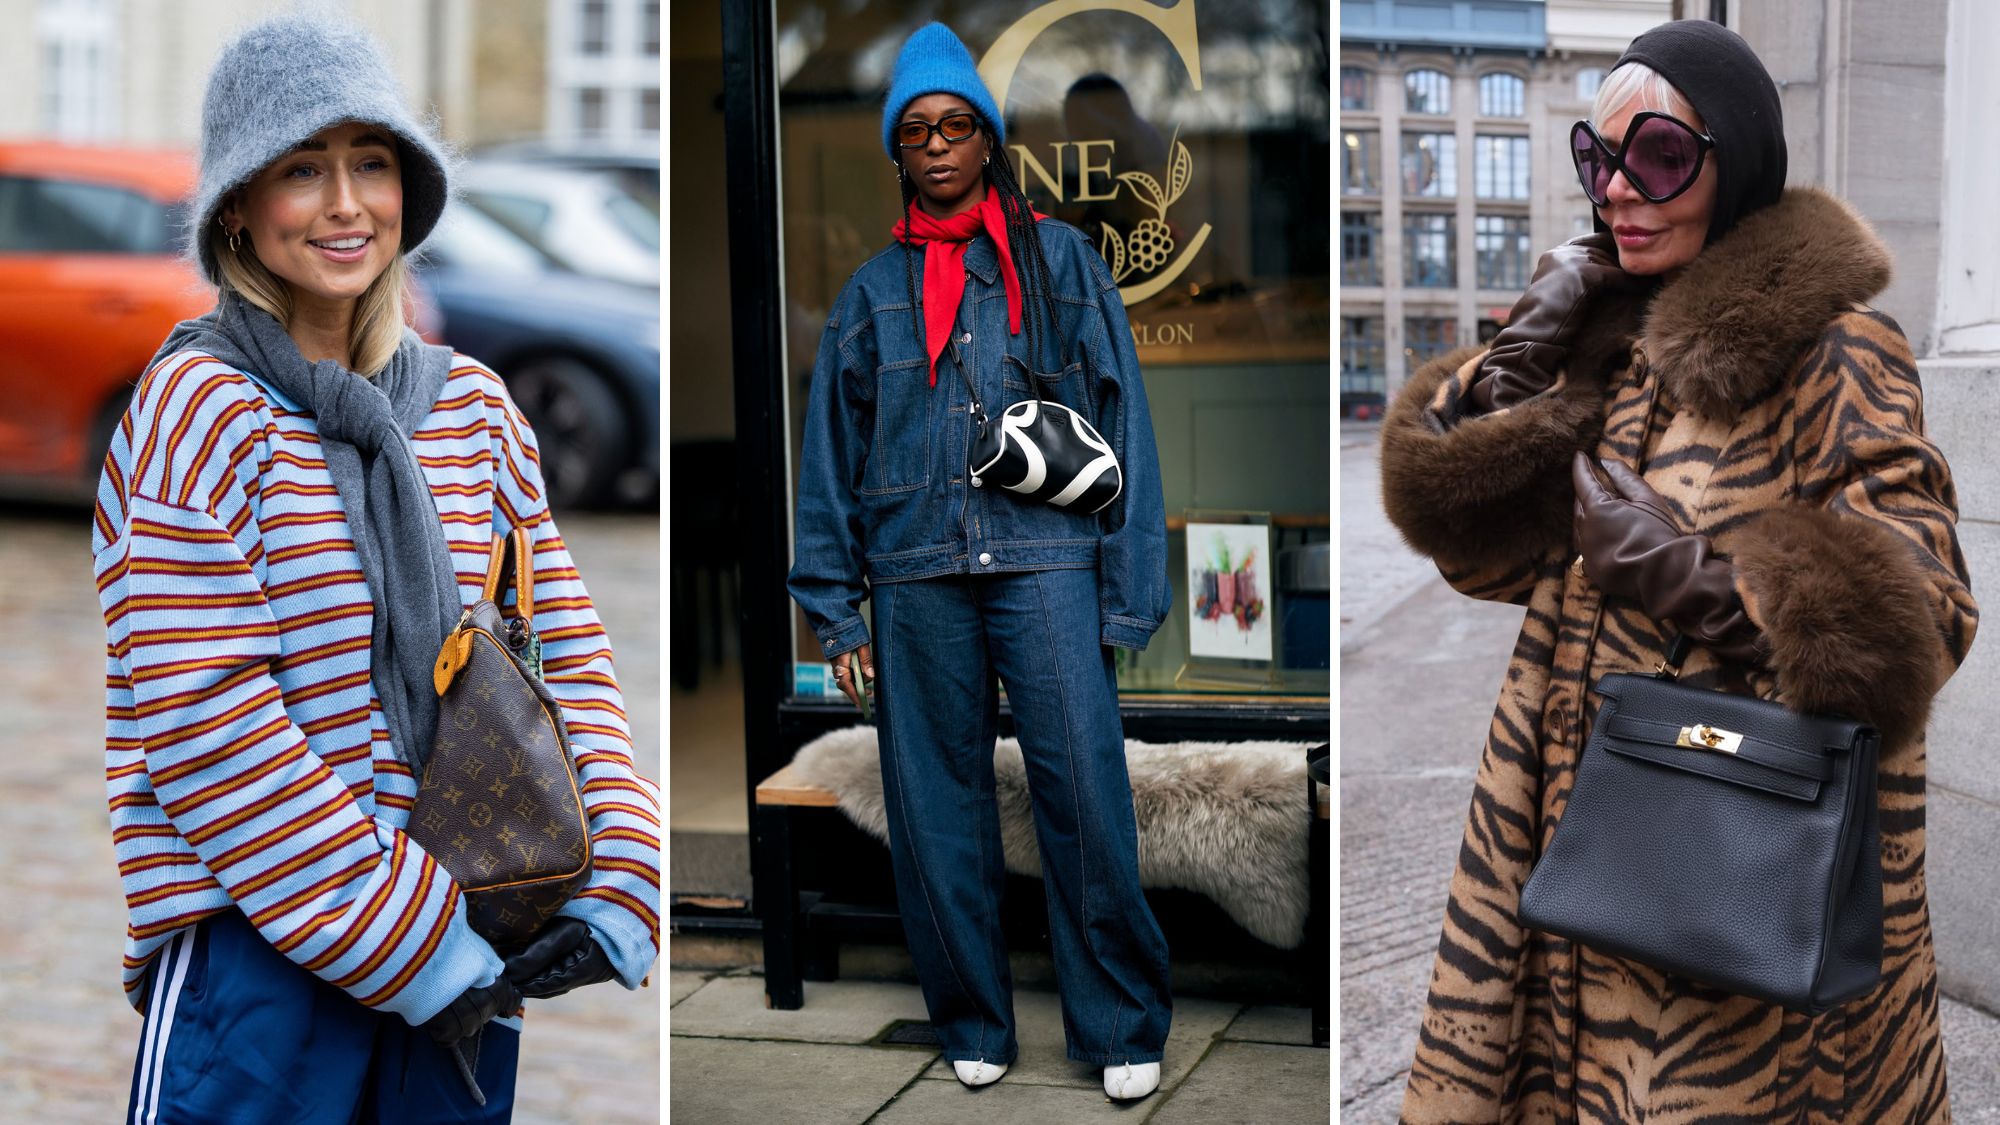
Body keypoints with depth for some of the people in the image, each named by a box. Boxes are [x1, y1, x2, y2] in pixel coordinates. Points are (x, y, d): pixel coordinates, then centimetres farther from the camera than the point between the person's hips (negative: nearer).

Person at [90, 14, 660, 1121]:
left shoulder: (470, 403, 9)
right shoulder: (203, 402, -7)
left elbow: (566, 652, 10)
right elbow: (200, 717, -14)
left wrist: (616, 885, -4)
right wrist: (408, 941, -15)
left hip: (461, 959, 5)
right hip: (256, 947, -5)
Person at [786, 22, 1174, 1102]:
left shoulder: (1059, 258, 10)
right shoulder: (872, 289, 16)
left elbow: (1117, 417, 7)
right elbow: (831, 449, 15)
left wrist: (1127, 591, -1)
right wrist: (837, 612, 8)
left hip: (1045, 556, -2)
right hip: (915, 570, 3)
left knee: (1085, 790, -10)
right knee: (935, 804, 4)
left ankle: (1123, 1027, 3)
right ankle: (972, 1023, 18)